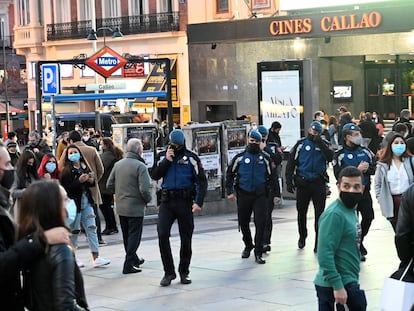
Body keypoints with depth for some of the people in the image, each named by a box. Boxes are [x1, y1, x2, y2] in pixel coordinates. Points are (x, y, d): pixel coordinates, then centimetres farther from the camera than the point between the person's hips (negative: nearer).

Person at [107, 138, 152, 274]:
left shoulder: (117, 164, 2)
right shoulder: (140, 166, -16)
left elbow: (109, 185, 5)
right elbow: (144, 189, -21)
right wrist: (148, 199, -2)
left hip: (121, 207, 6)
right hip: (136, 207, -6)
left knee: (126, 236, 19)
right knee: (134, 236, 2)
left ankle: (133, 259, 35)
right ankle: (128, 265, -2)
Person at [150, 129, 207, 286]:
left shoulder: (191, 158, 2)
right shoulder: (162, 156, 10)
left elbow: (201, 181, -1)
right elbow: (154, 175, -1)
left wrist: (198, 202, -12)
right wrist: (166, 161, -10)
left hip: (185, 201, -1)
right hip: (166, 201, 1)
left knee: (186, 238, 5)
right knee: (162, 234, -12)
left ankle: (184, 272, 20)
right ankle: (169, 272, -2)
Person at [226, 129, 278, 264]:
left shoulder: (265, 158, 4)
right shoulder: (240, 157, 4)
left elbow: (272, 176, 9)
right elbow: (230, 174, 10)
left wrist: (276, 193, 6)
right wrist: (229, 191, 4)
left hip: (260, 195, -1)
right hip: (243, 195, 1)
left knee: (260, 223, -9)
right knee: (243, 223, 11)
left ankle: (258, 253, -2)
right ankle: (248, 246, 37)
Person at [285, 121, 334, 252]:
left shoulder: (324, 144, 5)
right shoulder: (301, 144, 4)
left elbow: (330, 158, -15)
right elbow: (291, 163, 5)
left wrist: (320, 143, -20)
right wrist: (289, 181, -2)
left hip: (319, 183, -1)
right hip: (302, 182, 1)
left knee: (319, 214, -3)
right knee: (301, 212, 11)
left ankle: (318, 242, 1)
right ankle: (302, 236, 32)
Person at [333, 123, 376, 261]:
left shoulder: (365, 151, 8)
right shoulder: (339, 154, -6)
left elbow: (375, 168, 6)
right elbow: (338, 174, -15)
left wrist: (366, 169, -15)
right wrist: (357, 170, -20)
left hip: (365, 190, 4)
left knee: (368, 217, -1)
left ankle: (359, 240, 26)